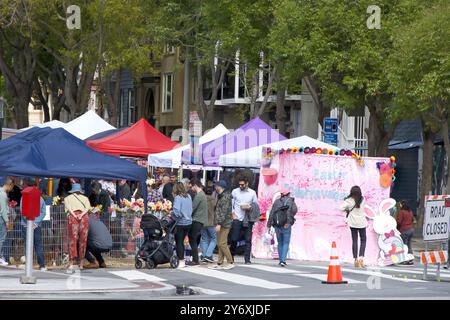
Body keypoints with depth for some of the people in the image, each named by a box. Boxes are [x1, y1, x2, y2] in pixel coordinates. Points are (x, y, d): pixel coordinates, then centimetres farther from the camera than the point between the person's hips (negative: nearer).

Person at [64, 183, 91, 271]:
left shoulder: (67, 198, 22)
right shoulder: (85, 198, 26)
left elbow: (68, 207, 3)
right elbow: (88, 207, 7)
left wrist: (74, 215, -8)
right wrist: (81, 215, -5)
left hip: (72, 217, -1)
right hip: (84, 217, 2)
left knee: (72, 240, -6)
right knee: (83, 240, 5)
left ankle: (72, 262, -17)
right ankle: (81, 263, 4)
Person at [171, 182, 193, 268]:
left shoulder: (178, 198, -16)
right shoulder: (188, 197, 3)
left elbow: (176, 211, -24)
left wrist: (172, 214, -6)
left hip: (180, 223, -6)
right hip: (188, 222, 6)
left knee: (179, 242, 5)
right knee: (181, 242, 19)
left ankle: (181, 261, 5)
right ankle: (182, 260, 23)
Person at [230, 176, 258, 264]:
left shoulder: (252, 193, 6)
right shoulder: (235, 191, 5)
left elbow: (256, 204, 12)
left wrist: (250, 207, -8)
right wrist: (233, 213, -3)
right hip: (237, 219, -1)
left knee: (248, 240, -3)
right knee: (234, 239, -1)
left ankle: (247, 259, -1)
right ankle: (232, 257, 17)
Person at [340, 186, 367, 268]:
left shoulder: (349, 201, -12)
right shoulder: (362, 200, -7)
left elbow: (342, 208, -19)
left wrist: (347, 210, -3)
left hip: (352, 223, 0)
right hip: (361, 222, 0)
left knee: (354, 240, 9)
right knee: (363, 240, 12)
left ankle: (356, 260, 8)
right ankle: (361, 258, -5)